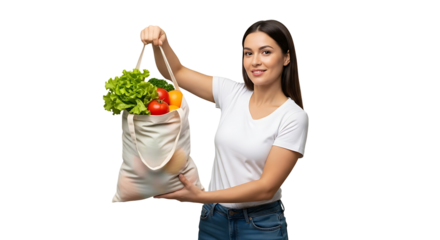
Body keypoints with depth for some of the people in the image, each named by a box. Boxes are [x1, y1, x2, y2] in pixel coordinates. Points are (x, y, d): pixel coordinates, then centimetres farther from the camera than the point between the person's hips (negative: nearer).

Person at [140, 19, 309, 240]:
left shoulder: (294, 117, -15)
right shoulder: (231, 93, -3)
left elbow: (267, 187, -18)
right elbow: (176, 72, 0)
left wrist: (199, 197, -24)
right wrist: (160, 43, -22)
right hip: (213, 218, 4)